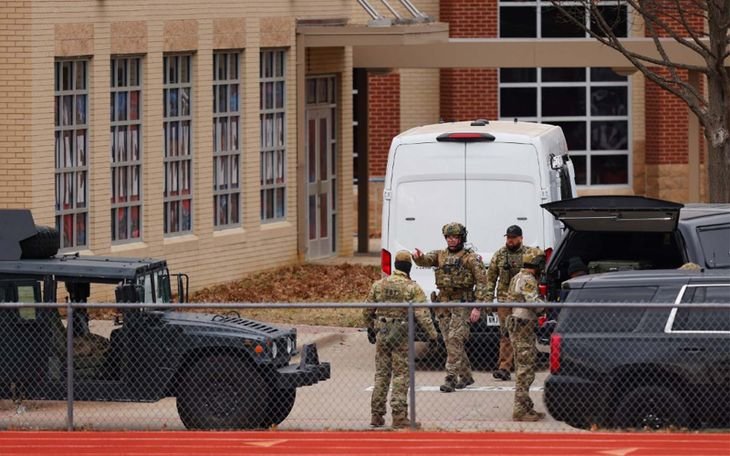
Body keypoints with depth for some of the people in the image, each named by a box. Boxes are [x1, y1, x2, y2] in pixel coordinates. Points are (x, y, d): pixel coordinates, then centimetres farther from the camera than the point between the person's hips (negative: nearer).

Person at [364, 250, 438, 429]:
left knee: (381, 374, 11)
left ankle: (376, 415, 14)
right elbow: (422, 314, -15)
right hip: (402, 335, -4)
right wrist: (433, 333, -10)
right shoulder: (412, 288, -8)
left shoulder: (379, 285, 5)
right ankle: (399, 415, -3)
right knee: (401, 375, 0)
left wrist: (370, 329, 26)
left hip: (381, 334, 4)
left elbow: (368, 311, 11)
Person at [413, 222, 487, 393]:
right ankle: (466, 376, 23)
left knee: (454, 340, -15)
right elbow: (425, 260, -4)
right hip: (443, 303, 6)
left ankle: (450, 379, -18)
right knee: (450, 341, 10)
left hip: (461, 304, -6)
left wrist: (477, 307, -13)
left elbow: (481, 282, -5)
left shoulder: (471, 258, -2)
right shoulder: (440, 255, 14)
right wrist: (418, 257, -30)